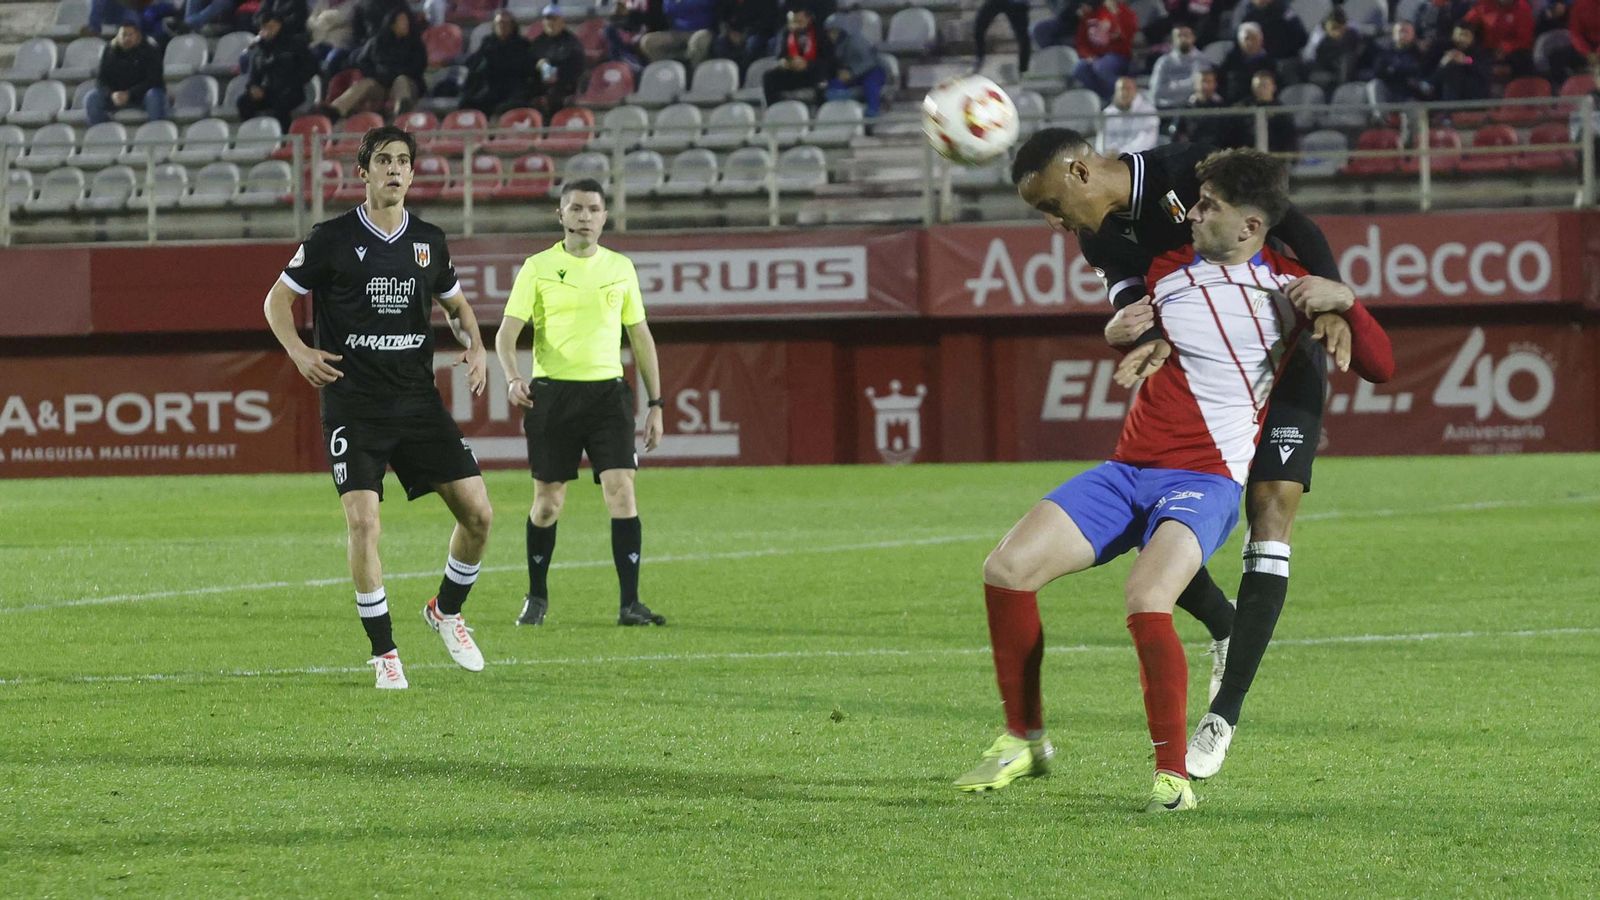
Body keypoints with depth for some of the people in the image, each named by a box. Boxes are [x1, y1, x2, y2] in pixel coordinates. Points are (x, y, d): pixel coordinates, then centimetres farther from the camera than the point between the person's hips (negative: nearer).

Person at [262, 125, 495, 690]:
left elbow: (456, 304, 24)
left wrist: (475, 346, 4)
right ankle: (384, 653, -1)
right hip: (353, 404, -4)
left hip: (418, 399, 4)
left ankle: (447, 611, 24)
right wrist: (298, 351, -12)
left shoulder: (428, 241, 8)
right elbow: (277, 299, 5)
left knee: (478, 513, -3)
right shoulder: (333, 239, -3)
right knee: (363, 521, -15)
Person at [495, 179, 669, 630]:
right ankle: (536, 597, 22)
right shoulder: (538, 267, 2)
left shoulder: (620, 268, 10)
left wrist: (655, 404, 12)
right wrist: (513, 378, -24)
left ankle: (630, 603, -11)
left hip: (607, 391, 1)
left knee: (622, 492, -11)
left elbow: (641, 337, 15)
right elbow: (507, 332, -4)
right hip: (552, 393, -1)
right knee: (548, 502, 4)